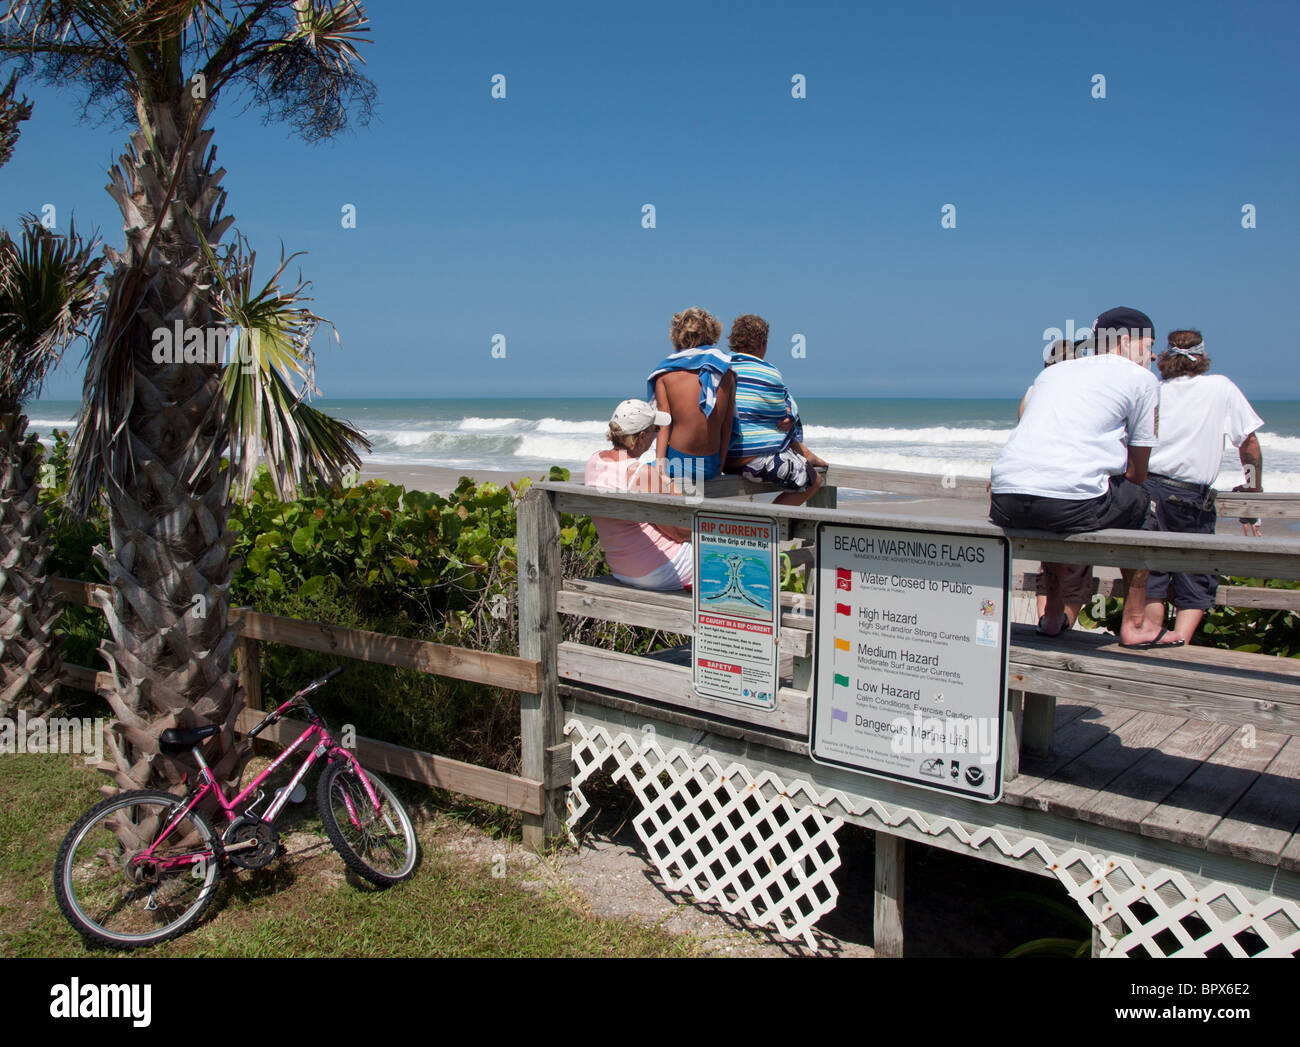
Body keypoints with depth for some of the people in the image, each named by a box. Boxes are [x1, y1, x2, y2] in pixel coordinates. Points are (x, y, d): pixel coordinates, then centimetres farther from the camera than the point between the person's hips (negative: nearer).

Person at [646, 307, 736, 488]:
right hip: (711, 469, 2)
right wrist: (720, 467, 13)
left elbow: (664, 426, -6)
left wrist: (659, 467, -6)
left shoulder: (666, 374, -1)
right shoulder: (726, 373, 3)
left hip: (677, 466, -2)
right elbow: (727, 426, 5)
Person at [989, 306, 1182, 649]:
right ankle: (1134, 624, 27)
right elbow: (1136, 471, 14)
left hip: (1004, 504, 6)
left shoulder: (1051, 372, 30)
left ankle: (1054, 615, 38)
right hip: (1071, 501, -6)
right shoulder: (1141, 379, 13)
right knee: (1138, 503, 24)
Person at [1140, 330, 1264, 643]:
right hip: (1191, 497, -2)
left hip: (1146, 488, 2)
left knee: (1151, 579, 8)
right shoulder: (1221, 387, 7)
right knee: (1196, 583, 8)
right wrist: (1254, 485, 25)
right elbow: (1249, 441, 11)